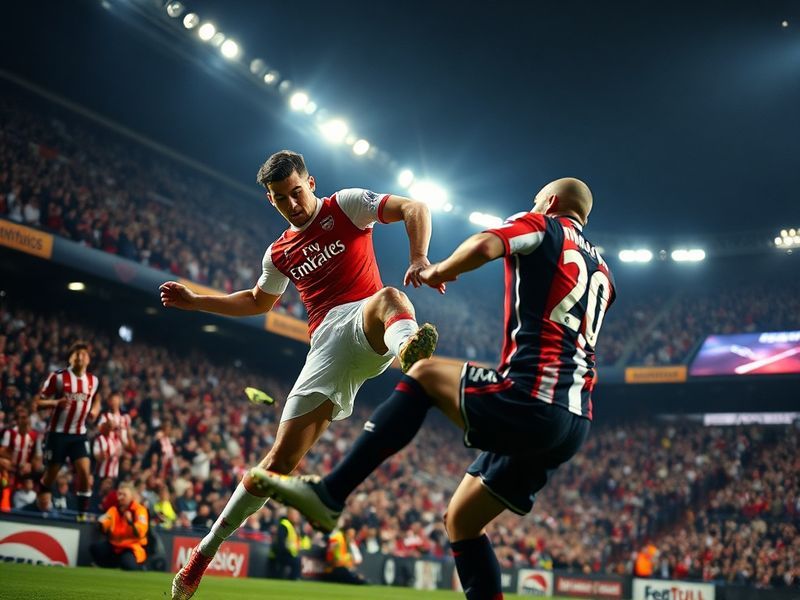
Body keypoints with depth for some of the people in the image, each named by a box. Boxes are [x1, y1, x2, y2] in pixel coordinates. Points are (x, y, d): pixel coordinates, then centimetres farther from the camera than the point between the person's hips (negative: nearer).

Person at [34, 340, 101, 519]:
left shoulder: (93, 380, 3)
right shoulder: (58, 377, -10)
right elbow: (37, 402, -7)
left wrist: (95, 409, 6)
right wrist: (56, 402, -26)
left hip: (79, 434, 3)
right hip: (58, 433, -3)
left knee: (85, 473, -12)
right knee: (50, 475, 5)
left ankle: (82, 514, -5)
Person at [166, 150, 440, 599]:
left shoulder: (346, 205, 8)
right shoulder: (280, 254, 23)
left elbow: (415, 209, -3)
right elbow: (259, 301, 40)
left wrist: (419, 259, -21)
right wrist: (194, 301, 30)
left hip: (365, 325, -3)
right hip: (328, 348, 4)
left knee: (388, 298, -42)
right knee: (284, 454, -6)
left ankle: (409, 350, -79)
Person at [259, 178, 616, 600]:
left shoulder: (542, 226, 6)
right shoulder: (602, 270, 26)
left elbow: (483, 246, -15)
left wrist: (437, 271, 1)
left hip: (528, 401, -8)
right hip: (574, 425, 8)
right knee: (461, 521, 16)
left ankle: (328, 494, 1)